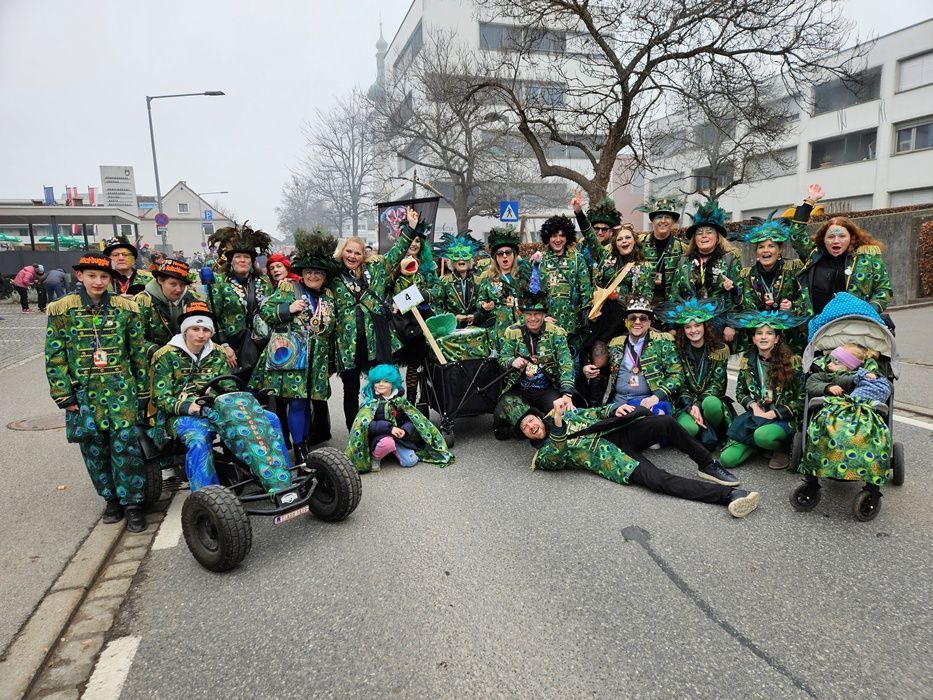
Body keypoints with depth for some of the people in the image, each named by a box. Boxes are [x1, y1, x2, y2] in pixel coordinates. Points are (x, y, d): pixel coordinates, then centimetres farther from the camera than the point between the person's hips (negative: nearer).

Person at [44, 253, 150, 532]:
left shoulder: (125, 308, 1)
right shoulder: (62, 310, 0)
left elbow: (139, 352, 5)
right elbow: (54, 357, 1)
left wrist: (142, 390, 5)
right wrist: (64, 395, -4)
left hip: (121, 388, -1)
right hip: (84, 392, 1)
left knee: (126, 443, -6)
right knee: (93, 447, 7)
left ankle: (133, 503, 4)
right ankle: (112, 498, 24)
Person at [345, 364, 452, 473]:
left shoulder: (399, 400, 4)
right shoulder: (370, 402, -7)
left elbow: (412, 420, 0)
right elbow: (366, 425, -21)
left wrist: (405, 430, -23)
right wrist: (390, 428, -30)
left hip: (398, 436, 4)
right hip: (379, 437, -4)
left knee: (410, 461, -15)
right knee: (388, 442, -37)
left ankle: (394, 450, 15)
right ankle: (375, 457, -6)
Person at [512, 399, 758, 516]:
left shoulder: (566, 414, 22)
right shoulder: (543, 454, 6)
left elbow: (596, 413, 22)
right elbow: (558, 457, -15)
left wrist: (614, 409, -1)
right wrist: (557, 425, -31)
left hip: (617, 433, 5)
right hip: (610, 458, -5)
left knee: (665, 422, -22)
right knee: (657, 479, -30)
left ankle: (707, 466, -4)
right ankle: (729, 494, -32)